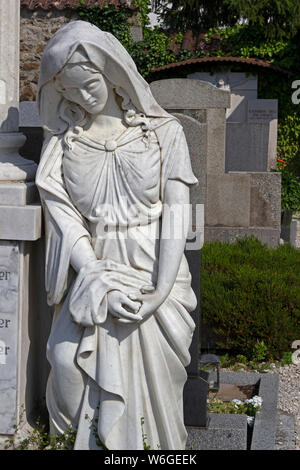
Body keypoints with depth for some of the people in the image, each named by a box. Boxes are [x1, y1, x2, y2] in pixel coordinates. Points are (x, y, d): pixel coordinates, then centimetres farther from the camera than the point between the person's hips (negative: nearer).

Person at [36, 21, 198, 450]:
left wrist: (162, 289, -14)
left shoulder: (163, 131, 2)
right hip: (94, 271, 1)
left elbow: (176, 213, -3)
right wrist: (99, 282, -14)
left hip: (155, 274, -1)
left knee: (153, 379, -9)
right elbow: (64, 215, -1)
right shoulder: (62, 138, 7)